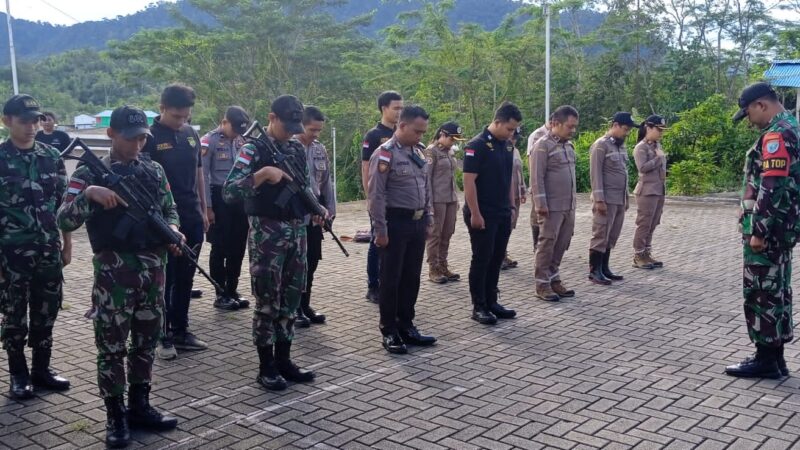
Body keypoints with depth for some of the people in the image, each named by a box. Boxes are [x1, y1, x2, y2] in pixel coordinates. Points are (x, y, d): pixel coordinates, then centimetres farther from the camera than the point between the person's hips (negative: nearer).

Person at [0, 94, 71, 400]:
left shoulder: (52, 157, 4)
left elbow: (63, 206, 10)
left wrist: (67, 244, 8)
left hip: (49, 251, 4)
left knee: (46, 313, 11)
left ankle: (41, 369, 25)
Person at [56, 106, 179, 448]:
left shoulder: (154, 170, 9)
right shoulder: (90, 173, -4)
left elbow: (169, 210, 18)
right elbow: (63, 221, -12)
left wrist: (172, 229, -4)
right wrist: (88, 193, -29)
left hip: (153, 270, 5)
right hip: (113, 272, -4)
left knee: (146, 342, 13)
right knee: (112, 346, 3)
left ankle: (139, 407, 27)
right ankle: (115, 417, 15)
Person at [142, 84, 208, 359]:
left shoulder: (191, 134, 9)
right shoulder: (149, 138, -9)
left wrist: (203, 210, 14)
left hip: (192, 218, 6)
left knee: (185, 278, 12)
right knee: (164, 279, 3)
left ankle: (181, 331, 23)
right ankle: (162, 336, 13)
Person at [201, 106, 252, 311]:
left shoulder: (242, 141, 10)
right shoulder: (209, 141, -8)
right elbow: (203, 176, -11)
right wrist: (207, 207, -14)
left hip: (240, 198, 6)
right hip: (220, 198, -6)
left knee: (238, 248, 9)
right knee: (220, 248, 1)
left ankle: (232, 290, 20)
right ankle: (221, 295, 9)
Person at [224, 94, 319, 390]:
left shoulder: (298, 149, 12)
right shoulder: (254, 149, -8)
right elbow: (228, 191, -18)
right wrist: (263, 173, -28)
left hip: (297, 231, 7)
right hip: (267, 234, -7)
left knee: (291, 299, 11)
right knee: (268, 301, 0)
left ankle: (283, 360, 22)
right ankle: (266, 367, 11)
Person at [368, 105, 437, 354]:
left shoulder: (418, 153, 11)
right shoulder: (385, 154, -13)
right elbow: (376, 195, -15)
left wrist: (428, 219, 14)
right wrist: (381, 230, -16)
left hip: (417, 223, 7)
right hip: (396, 223, -7)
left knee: (412, 278, 14)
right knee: (391, 279, 2)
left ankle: (406, 326, 26)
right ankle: (389, 332, 13)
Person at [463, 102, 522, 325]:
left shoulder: (507, 146, 10)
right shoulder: (477, 145, -13)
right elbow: (469, 181, -17)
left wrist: (511, 206, 14)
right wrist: (475, 214, -19)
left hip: (503, 215, 8)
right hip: (483, 215, -7)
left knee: (496, 259, 12)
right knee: (481, 260, 0)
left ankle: (492, 302, 22)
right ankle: (479, 307, 9)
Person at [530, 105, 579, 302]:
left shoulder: (568, 145, 13)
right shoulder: (542, 146, -11)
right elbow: (537, 178, -15)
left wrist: (574, 200, 17)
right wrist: (541, 204, -18)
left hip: (568, 206, 7)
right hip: (551, 207, -7)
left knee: (561, 245, 11)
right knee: (547, 245, 0)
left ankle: (554, 279, 22)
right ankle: (542, 284, 8)